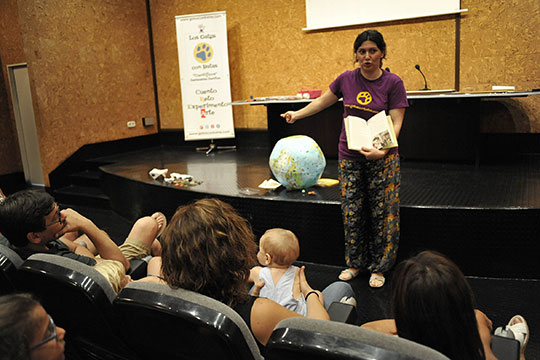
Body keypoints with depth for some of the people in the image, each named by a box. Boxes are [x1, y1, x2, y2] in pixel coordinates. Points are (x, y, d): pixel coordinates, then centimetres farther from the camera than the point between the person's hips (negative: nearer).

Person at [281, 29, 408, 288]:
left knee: (382, 213, 4)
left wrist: (381, 150, -29)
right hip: (349, 157, 3)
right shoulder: (346, 80, 0)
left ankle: (379, 267, 21)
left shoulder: (393, 83, -8)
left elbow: (396, 123, -13)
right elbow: (323, 101, 16)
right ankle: (355, 263, 25)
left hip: (382, 157, -2)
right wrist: (297, 114, 10)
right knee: (352, 212, 8)